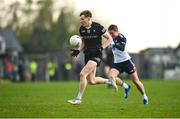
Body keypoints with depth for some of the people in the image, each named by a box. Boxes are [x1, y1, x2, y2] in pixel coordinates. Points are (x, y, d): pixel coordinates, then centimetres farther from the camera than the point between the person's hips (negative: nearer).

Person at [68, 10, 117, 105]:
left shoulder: (97, 27, -13)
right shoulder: (82, 29, 5)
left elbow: (109, 39, -5)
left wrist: (101, 47, -18)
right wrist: (78, 51, 1)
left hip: (96, 55, -7)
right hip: (87, 55, 7)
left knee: (83, 74, -21)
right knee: (91, 81, 10)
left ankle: (79, 98, -11)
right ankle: (109, 81, 37)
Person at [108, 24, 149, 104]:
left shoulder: (121, 38, -16)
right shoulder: (112, 38, 4)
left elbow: (122, 48, -36)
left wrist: (115, 44, -48)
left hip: (126, 61, -5)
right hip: (117, 63, 5)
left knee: (136, 81, -1)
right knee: (111, 77, -22)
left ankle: (144, 96, 23)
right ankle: (126, 87, 3)